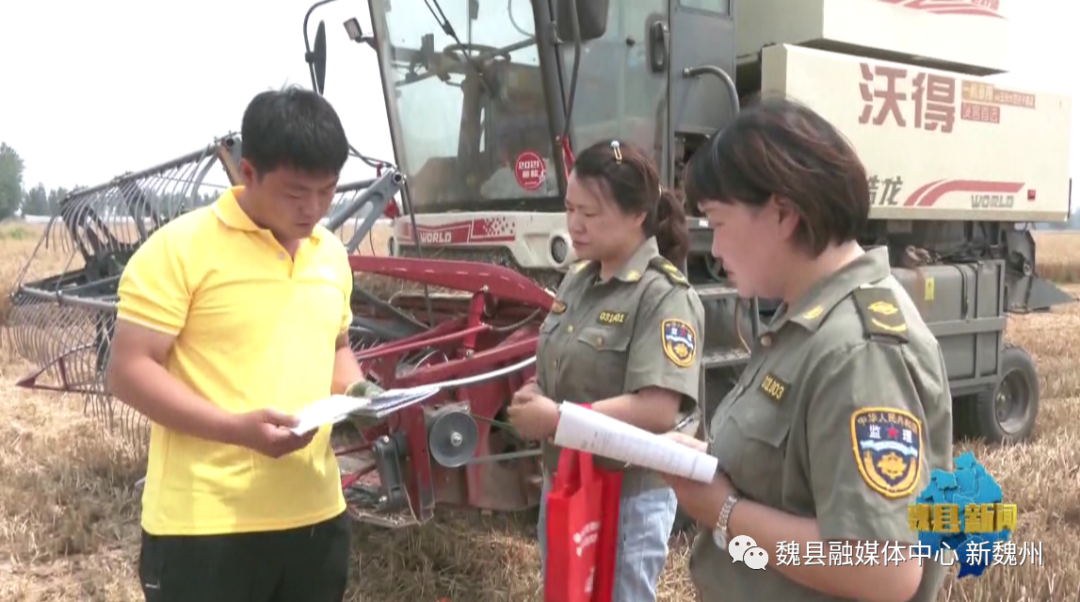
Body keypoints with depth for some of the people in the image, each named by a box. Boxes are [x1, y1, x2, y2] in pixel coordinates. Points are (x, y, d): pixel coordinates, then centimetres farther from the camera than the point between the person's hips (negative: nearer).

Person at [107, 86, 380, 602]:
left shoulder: (331, 252, 9)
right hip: (205, 524, -6)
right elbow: (128, 371, -12)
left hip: (315, 514, 6)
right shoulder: (180, 248, -10)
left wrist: (355, 394, 1)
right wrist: (237, 427, -23)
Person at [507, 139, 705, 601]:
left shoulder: (664, 296, -19)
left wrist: (557, 420, -25)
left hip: (627, 496, -8)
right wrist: (531, 400, -7)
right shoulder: (578, 279, 5)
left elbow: (659, 411, -28)